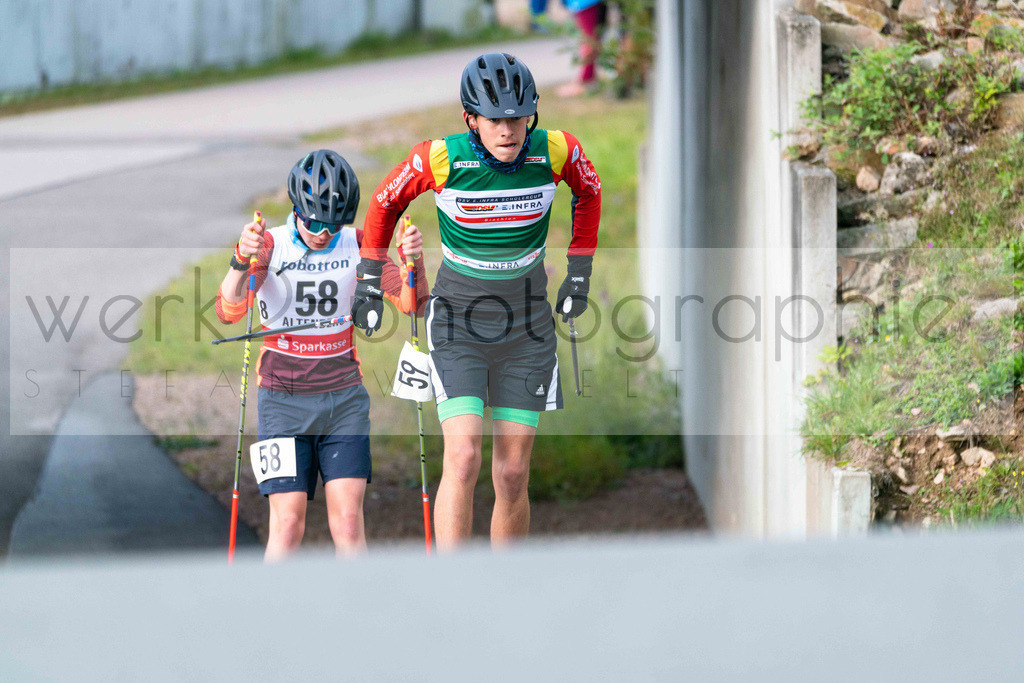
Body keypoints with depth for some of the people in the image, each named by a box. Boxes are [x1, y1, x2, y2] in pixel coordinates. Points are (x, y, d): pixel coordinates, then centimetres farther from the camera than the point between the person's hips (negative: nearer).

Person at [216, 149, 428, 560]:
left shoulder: (357, 246, 3)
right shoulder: (271, 245, -4)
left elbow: (412, 304, -2)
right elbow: (228, 311, -17)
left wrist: (413, 261, -21)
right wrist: (242, 260, -36)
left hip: (344, 398, 2)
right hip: (284, 399, -2)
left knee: (348, 519, -7)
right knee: (288, 522, -8)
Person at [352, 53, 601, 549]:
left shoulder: (556, 152, -13)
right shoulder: (440, 158, -18)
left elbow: (588, 192, 11)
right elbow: (385, 203, 3)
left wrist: (580, 274, 11)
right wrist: (368, 283, 7)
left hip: (526, 326, 2)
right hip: (458, 322, -2)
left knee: (512, 474, 2)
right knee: (463, 458, -18)